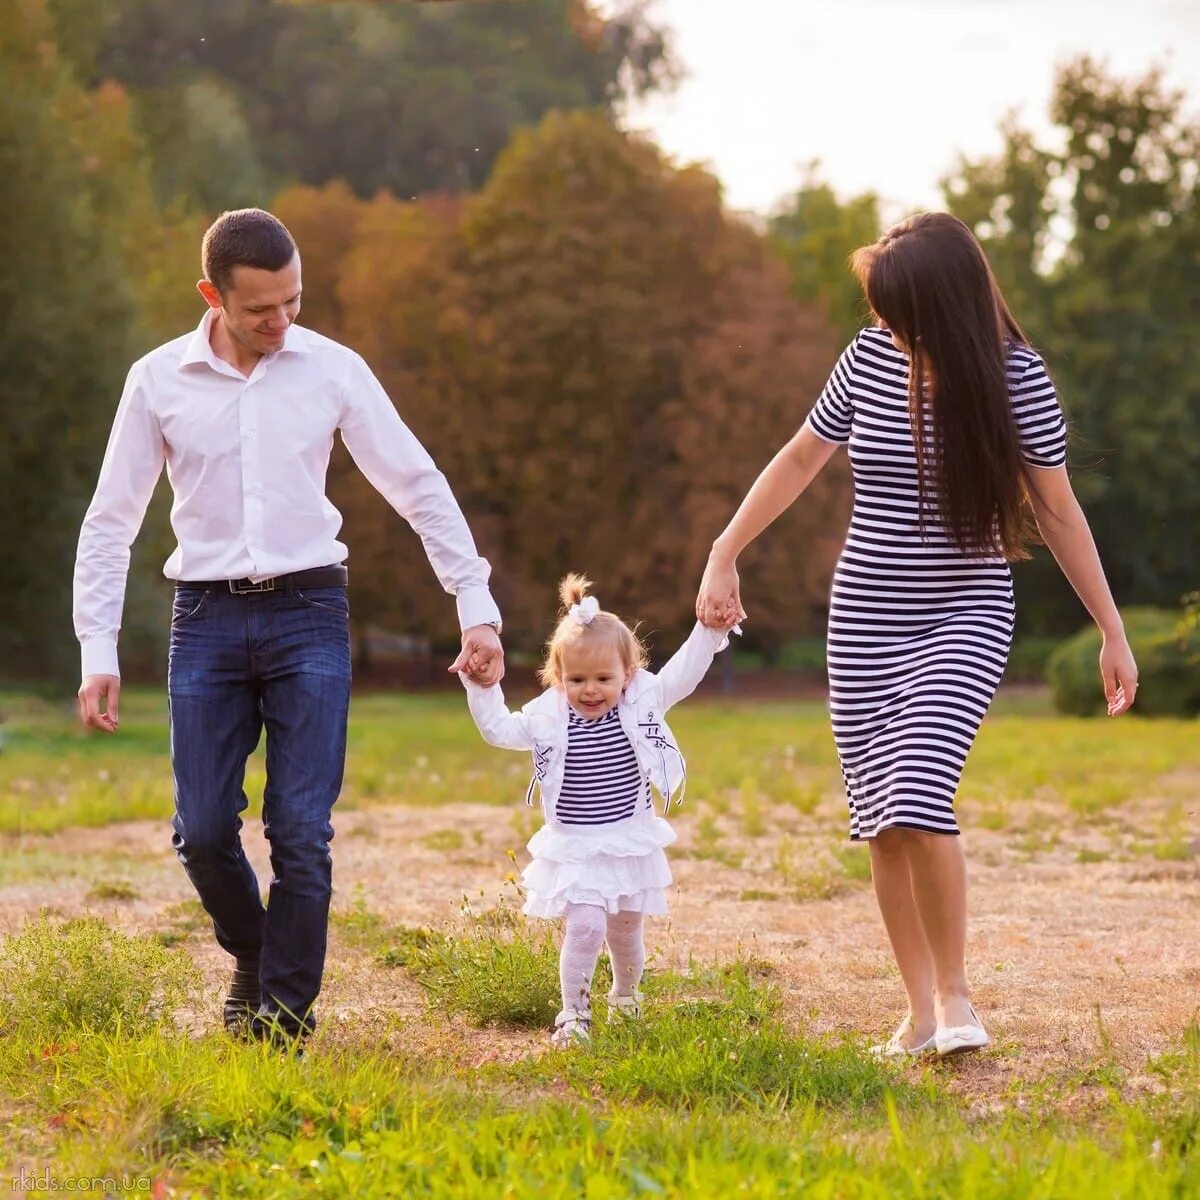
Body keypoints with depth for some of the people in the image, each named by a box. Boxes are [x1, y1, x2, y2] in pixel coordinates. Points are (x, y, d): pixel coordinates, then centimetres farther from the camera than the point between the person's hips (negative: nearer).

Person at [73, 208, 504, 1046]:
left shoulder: (333, 371, 0)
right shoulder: (159, 381, 0)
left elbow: (420, 489, 4)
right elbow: (112, 520, 5)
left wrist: (478, 608, -2)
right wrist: (98, 652, -1)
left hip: (307, 611, -1)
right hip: (207, 619, 1)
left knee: (302, 832, -6)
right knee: (203, 831, 0)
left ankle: (285, 1014, 5)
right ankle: (256, 959, 28)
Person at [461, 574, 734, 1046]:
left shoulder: (643, 702, -6)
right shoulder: (548, 717, -7)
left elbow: (683, 673, -6)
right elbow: (499, 730, 1)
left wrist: (709, 630, -18)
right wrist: (482, 688, -11)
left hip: (632, 843, 2)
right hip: (574, 849, -2)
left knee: (625, 931, 14)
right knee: (585, 926, -16)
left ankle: (626, 998, 40)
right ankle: (574, 1013, -1)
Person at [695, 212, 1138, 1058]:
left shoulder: (1016, 377, -11)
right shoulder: (871, 359, -3)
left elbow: (1057, 509, -3)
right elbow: (801, 459, 10)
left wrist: (1113, 630, -2)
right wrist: (724, 556, 9)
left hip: (964, 619, -4)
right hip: (866, 620, 4)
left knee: (917, 795, -22)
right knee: (880, 818, 5)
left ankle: (955, 992, -5)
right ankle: (920, 1010, 16)